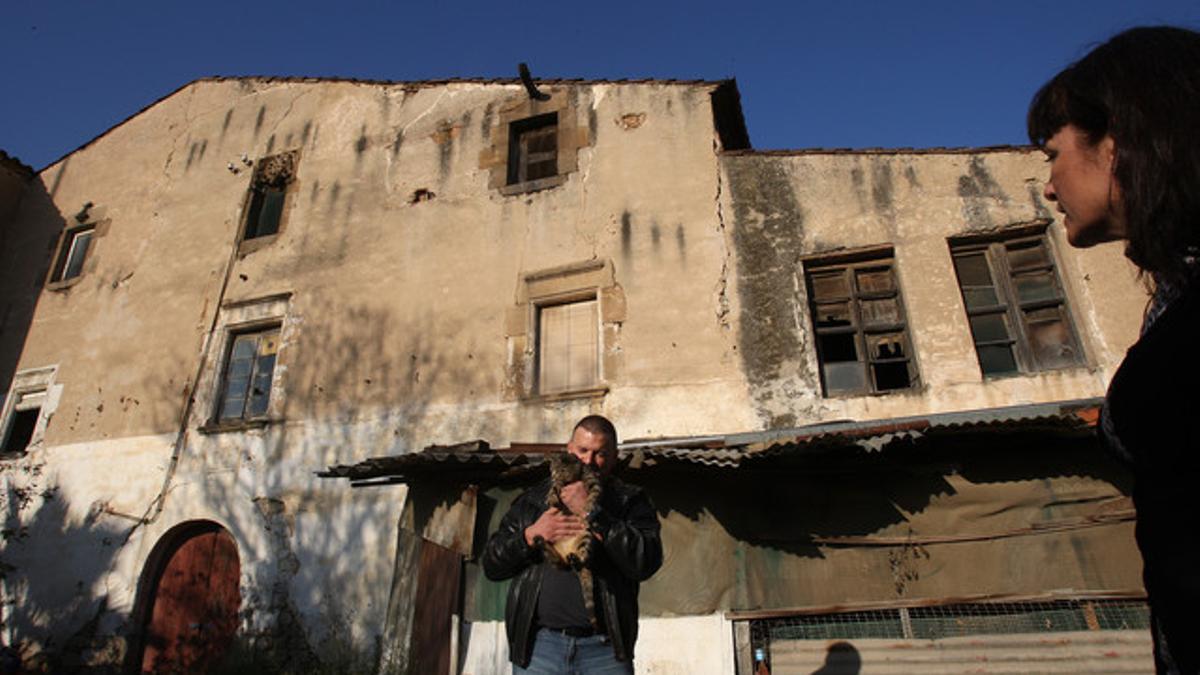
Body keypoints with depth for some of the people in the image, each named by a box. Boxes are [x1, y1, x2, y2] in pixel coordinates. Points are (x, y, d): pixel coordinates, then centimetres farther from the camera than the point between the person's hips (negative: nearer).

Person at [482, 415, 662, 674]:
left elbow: (646, 563, -10)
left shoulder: (630, 501, 7)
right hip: (538, 645, 2)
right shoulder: (534, 499, 13)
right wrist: (530, 535, -7)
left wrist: (592, 513, -14)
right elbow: (491, 565, 11)